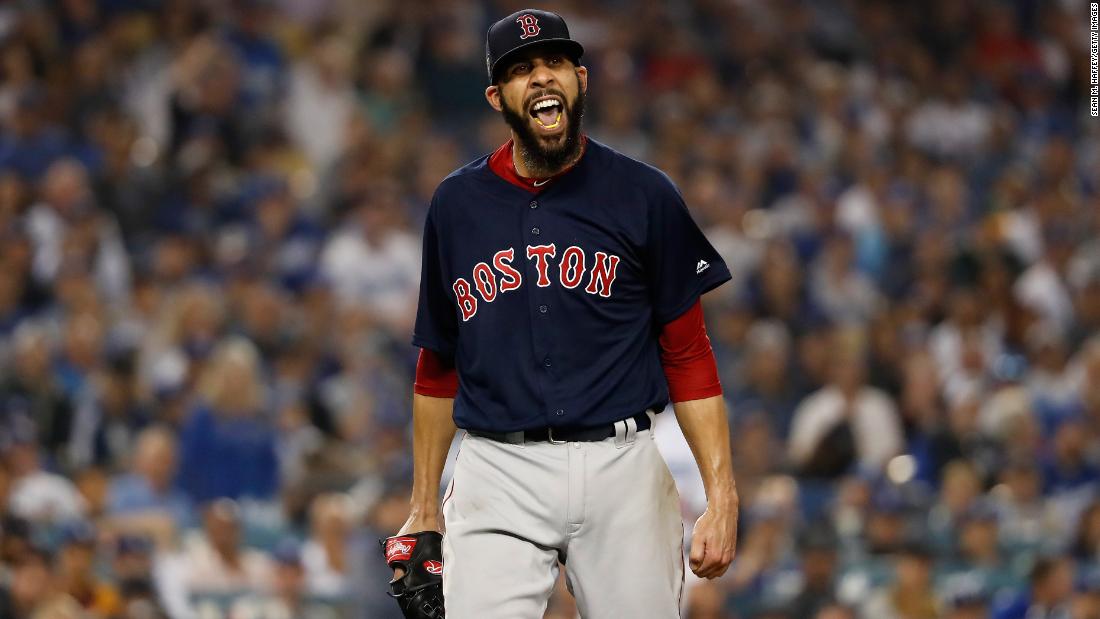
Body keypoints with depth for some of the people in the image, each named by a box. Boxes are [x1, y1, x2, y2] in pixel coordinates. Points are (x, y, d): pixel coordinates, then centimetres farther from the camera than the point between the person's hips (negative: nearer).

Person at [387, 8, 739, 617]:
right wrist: (424, 508, 16)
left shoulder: (645, 196, 3)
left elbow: (687, 354, 3)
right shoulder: (456, 204, 9)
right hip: (497, 477, 1)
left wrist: (722, 496, -6)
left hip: (622, 473, -1)